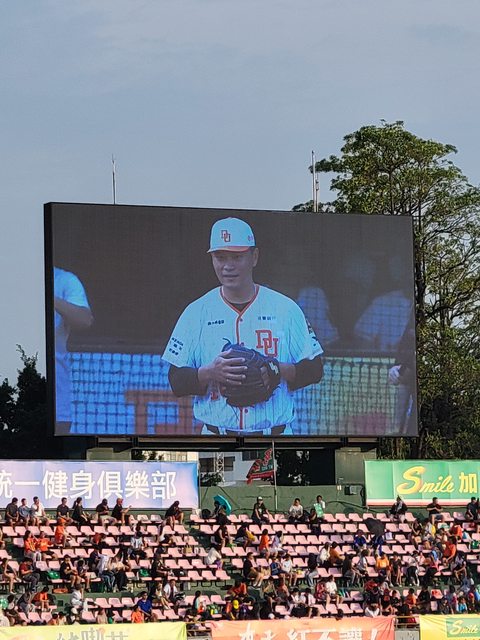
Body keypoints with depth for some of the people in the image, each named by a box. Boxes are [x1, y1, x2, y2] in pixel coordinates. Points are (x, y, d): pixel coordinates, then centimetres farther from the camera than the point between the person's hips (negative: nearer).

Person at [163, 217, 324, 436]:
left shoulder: (285, 309, 4)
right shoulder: (196, 313, 5)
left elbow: (315, 369, 6)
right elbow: (176, 382, 3)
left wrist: (279, 370, -14)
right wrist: (210, 372, -17)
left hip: (275, 439, 0)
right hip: (216, 439, 0)